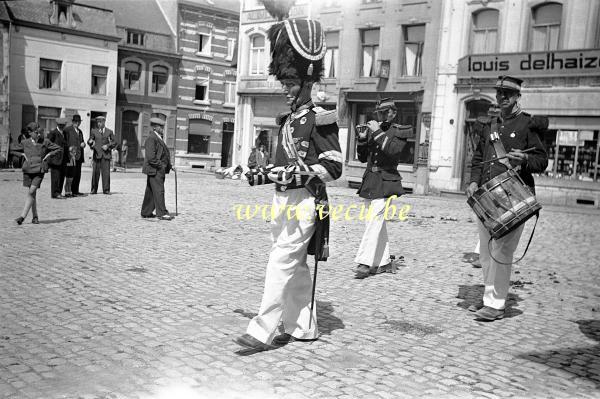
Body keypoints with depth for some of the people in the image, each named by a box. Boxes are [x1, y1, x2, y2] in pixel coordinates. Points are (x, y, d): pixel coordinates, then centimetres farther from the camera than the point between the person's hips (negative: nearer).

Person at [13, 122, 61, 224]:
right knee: (32, 193, 7)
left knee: (31, 192, -12)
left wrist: (47, 155, 1)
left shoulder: (45, 142, -1)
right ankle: (35, 217, 17)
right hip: (28, 169, 2)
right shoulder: (24, 142, 3)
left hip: (39, 170, -2)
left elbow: (59, 148, 8)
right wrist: (23, 154, 6)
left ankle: (23, 216, -11)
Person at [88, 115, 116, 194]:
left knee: (106, 172, -4)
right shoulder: (94, 131, 12)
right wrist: (90, 142, -14)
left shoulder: (109, 132, 11)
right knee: (95, 172, -1)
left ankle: (106, 189, 2)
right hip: (97, 154, 0)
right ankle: (94, 189, 6)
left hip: (106, 154, 0)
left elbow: (114, 142, 12)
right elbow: (89, 141, 9)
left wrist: (108, 146, -5)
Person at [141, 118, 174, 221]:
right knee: (158, 191, -9)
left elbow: (163, 155, 25)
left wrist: (169, 165, 16)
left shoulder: (159, 138, 20)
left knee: (150, 192, 13)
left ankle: (146, 212, 20)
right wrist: (160, 166, -17)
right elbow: (151, 157, -21)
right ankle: (161, 213, -7)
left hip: (160, 170, 10)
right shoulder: (151, 138, -13)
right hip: (154, 170, -10)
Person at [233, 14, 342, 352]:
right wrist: (265, 175, 13)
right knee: (296, 266, 13)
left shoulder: (319, 119, -10)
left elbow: (334, 165, -14)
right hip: (283, 198, 9)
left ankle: (263, 332, -7)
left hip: (304, 200, -9)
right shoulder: (289, 121, 17)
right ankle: (303, 328, 22)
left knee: (282, 263, -11)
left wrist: (301, 174, -23)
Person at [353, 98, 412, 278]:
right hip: (370, 180, 6)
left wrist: (378, 133, -18)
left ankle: (365, 263, -15)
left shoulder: (400, 131, 0)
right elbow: (362, 157, 12)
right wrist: (362, 138, -2)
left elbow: (394, 151, -18)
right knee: (377, 222, 10)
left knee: (374, 219, -14)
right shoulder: (373, 129, 14)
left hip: (386, 181, -6)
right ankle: (384, 262, 19)